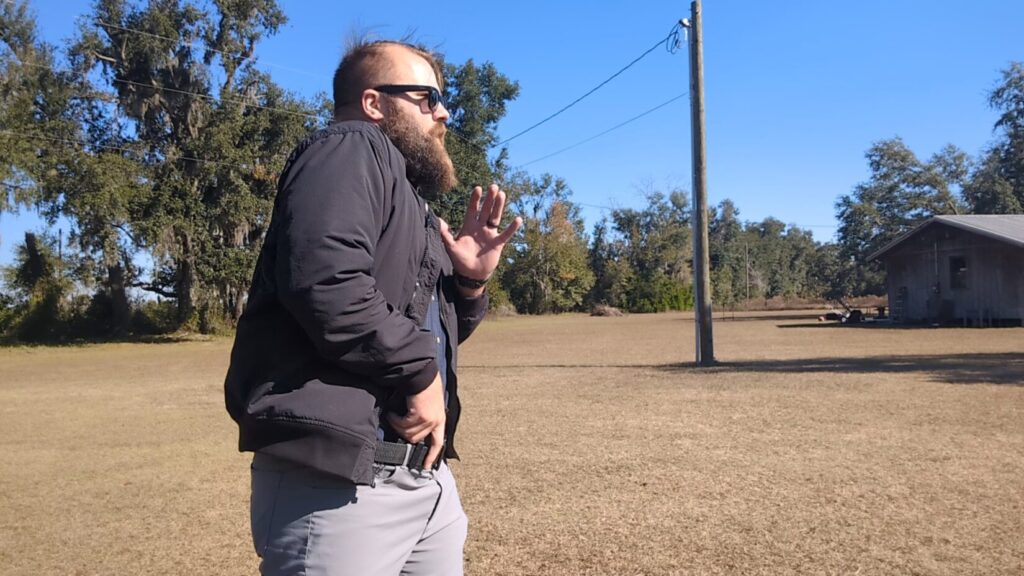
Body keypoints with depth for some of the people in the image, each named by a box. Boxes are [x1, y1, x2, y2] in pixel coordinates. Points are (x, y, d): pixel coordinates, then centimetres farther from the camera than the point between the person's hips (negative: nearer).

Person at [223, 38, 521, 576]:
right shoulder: (351, 149, -6)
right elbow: (325, 281, -25)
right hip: (339, 480, -9)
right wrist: (420, 372, -14)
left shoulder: (413, 203, 22)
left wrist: (471, 283, 7)